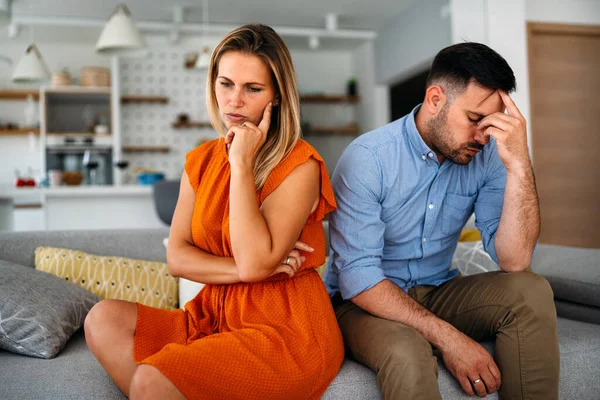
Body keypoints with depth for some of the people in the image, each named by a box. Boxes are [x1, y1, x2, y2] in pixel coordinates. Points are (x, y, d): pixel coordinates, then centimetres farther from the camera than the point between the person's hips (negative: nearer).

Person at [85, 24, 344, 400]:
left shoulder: (299, 165, -10)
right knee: (104, 318, -12)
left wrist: (242, 164, -17)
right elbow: (177, 256, 2)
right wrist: (243, 269, -14)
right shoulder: (201, 161, 10)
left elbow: (254, 261, -22)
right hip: (214, 317, 7)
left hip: (287, 331, -7)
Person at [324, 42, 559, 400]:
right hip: (368, 302, -5)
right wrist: (446, 336, -30)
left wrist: (519, 163, -27)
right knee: (407, 356, -37)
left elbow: (514, 261, -17)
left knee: (530, 292, -20)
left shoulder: (485, 157, -7)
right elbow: (358, 278, -25)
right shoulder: (367, 158, -21)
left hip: (437, 293, 5)